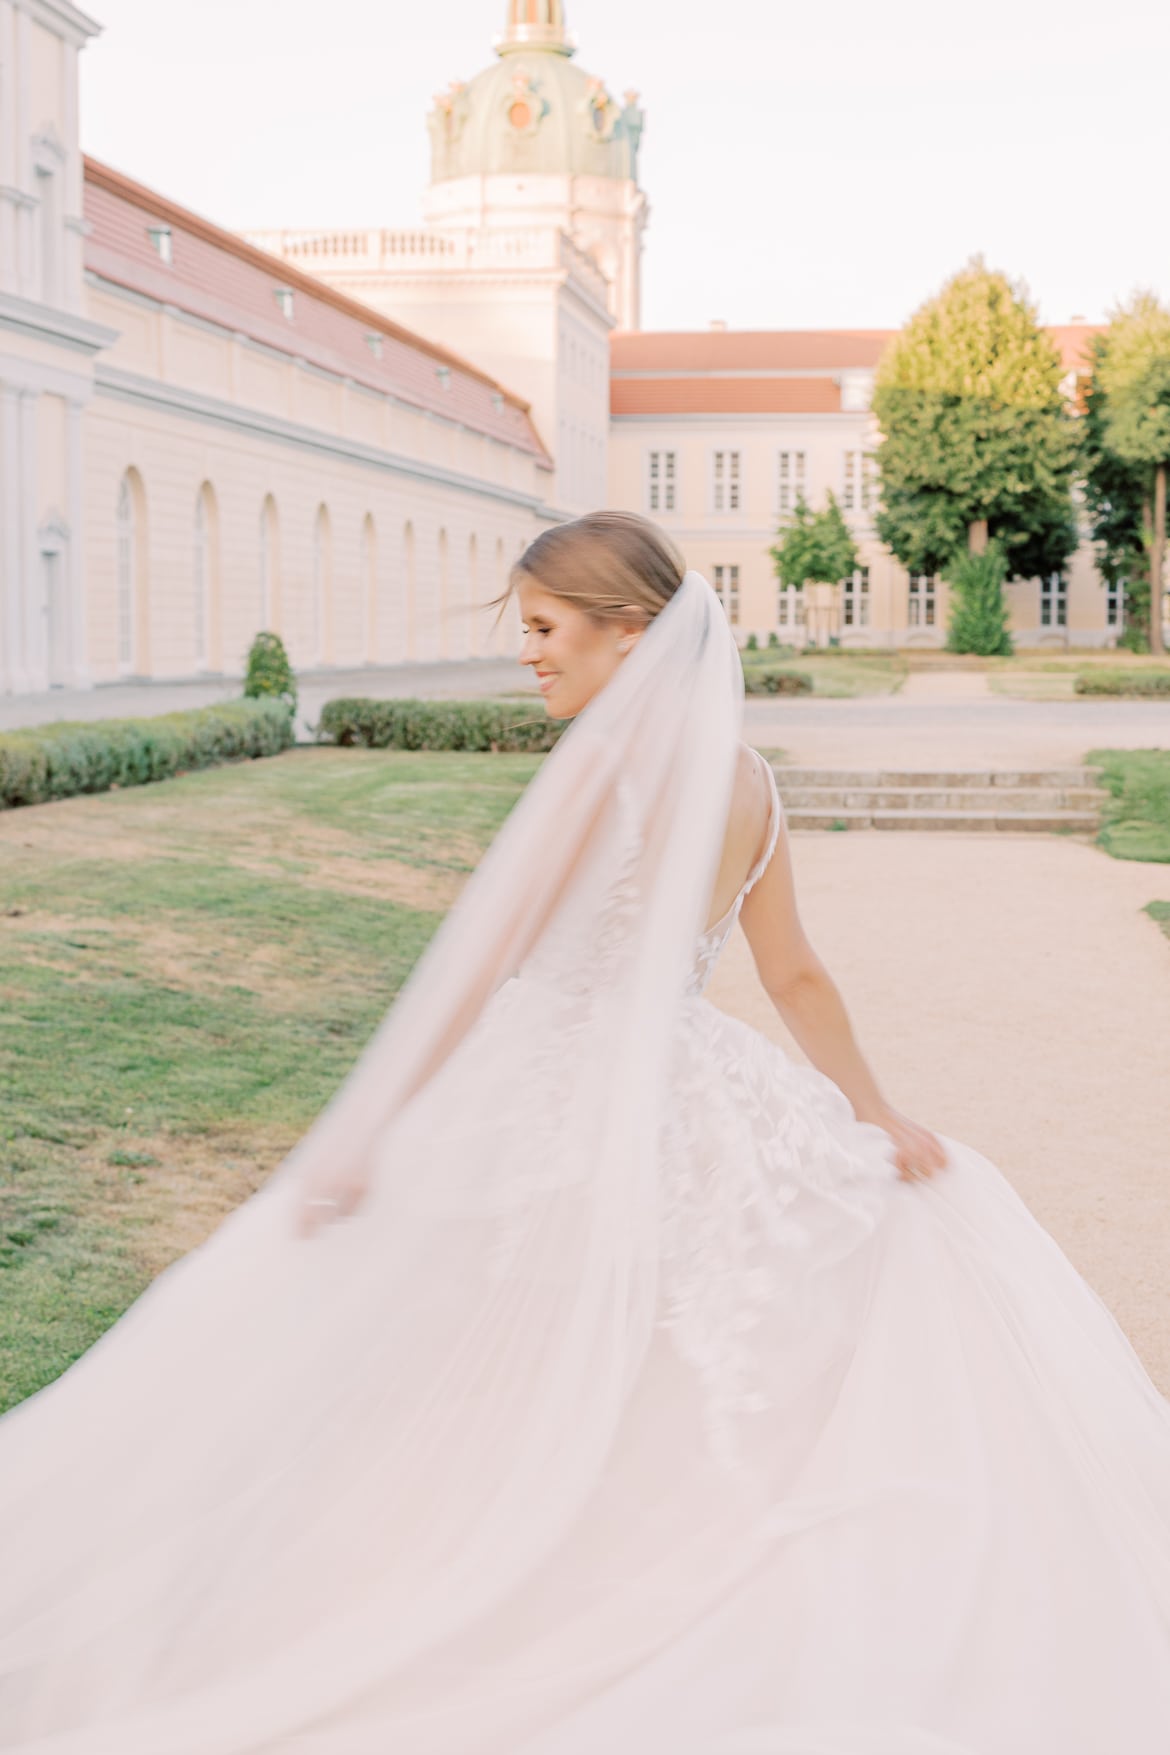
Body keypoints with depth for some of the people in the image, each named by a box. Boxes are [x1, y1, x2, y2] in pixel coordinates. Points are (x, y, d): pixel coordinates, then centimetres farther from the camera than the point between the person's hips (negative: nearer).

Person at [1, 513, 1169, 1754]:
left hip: (564, 1126, -6)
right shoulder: (746, 779, 4)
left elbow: (477, 967, -17)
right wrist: (873, 1113, 20)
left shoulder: (607, 760, -16)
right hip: (694, 1113, 6)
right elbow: (795, 977, 10)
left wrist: (356, 1138, -13)